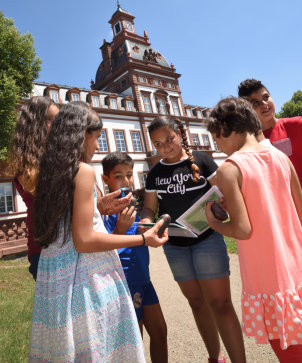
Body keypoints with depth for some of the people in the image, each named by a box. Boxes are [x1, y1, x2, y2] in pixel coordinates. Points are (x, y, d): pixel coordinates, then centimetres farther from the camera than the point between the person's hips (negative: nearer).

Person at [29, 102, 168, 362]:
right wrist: (144, 239, -12)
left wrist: (100, 207, 22)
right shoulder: (84, 171, -14)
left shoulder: (49, 171, 10)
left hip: (54, 279, 9)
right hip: (85, 279, -9)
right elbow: (84, 240, -19)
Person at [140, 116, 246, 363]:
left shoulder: (200, 160, -4)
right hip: (175, 245, 4)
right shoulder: (155, 173, 6)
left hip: (207, 238, -4)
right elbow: (150, 207, 8)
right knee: (197, 302, 16)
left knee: (220, 302, -2)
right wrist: (146, 221, -14)